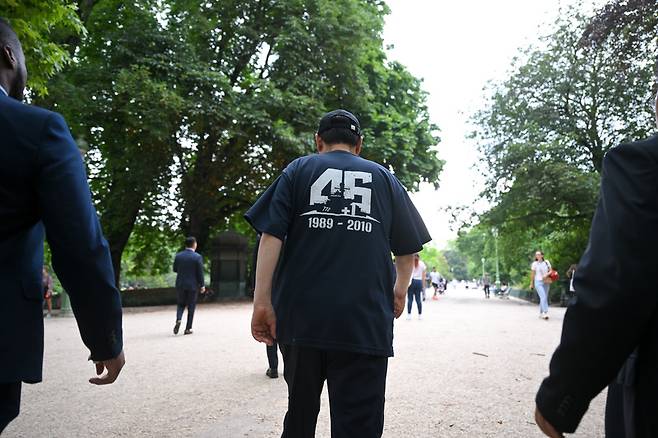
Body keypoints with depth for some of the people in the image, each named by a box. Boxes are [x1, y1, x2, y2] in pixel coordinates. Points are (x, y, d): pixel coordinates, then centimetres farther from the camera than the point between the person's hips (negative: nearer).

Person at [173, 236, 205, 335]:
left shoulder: (178, 256, -1)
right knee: (191, 307, 9)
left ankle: (178, 320, -9)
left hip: (180, 284, 3)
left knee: (181, 304, 17)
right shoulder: (197, 257, -11)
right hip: (193, 285, -3)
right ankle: (188, 328, 11)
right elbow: (200, 273, -10)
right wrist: (202, 286, -1)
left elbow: (175, 270, 8)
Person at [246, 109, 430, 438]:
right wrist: (399, 291, 29)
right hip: (365, 320, 0)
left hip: (302, 314, 1)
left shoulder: (299, 170, 10)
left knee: (301, 411, 19)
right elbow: (407, 250, 13)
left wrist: (262, 302, -4)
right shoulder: (385, 178, 13)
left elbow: (271, 236, -3)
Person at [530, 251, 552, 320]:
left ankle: (541, 313, 17)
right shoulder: (534, 264, 1)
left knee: (544, 298, 6)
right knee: (543, 297, -17)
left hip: (546, 282, 3)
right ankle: (545, 313, -23)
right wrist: (531, 283, 7)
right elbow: (532, 274, 5)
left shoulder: (547, 262, 7)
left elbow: (551, 271, 6)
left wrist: (547, 274, -15)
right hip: (538, 282, -3)